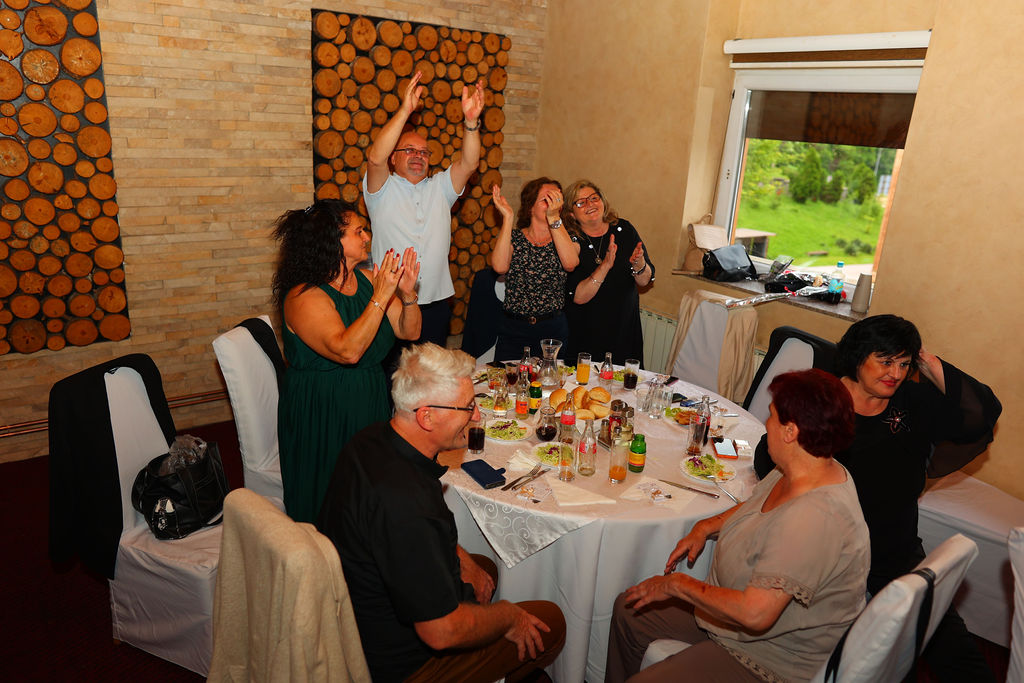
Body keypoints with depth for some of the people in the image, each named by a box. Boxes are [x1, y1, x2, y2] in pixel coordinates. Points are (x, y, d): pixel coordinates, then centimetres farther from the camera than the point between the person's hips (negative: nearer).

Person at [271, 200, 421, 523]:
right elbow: (347, 351, -32)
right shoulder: (304, 297, -18)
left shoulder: (366, 279, 3)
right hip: (323, 416, -6)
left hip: (372, 405, 7)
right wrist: (380, 297, -31)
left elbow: (409, 332, 4)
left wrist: (407, 295, -15)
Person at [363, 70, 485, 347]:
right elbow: (375, 158, -17)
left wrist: (471, 121, -19)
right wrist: (405, 110, -24)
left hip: (435, 303, 3)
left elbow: (469, 163, -3)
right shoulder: (382, 189, 3)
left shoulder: (440, 187, 12)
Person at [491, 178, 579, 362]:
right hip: (514, 329, 0)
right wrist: (507, 218, -15)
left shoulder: (567, 238, 4)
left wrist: (554, 217, -21)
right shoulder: (513, 238, 3)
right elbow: (500, 267, -17)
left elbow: (570, 263, -19)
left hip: (554, 330, 1)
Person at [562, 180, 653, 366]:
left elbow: (645, 281, 0)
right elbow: (578, 297, -19)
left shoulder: (624, 229, -1)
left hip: (625, 331, 3)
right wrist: (605, 266, -30)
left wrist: (638, 263, -21)